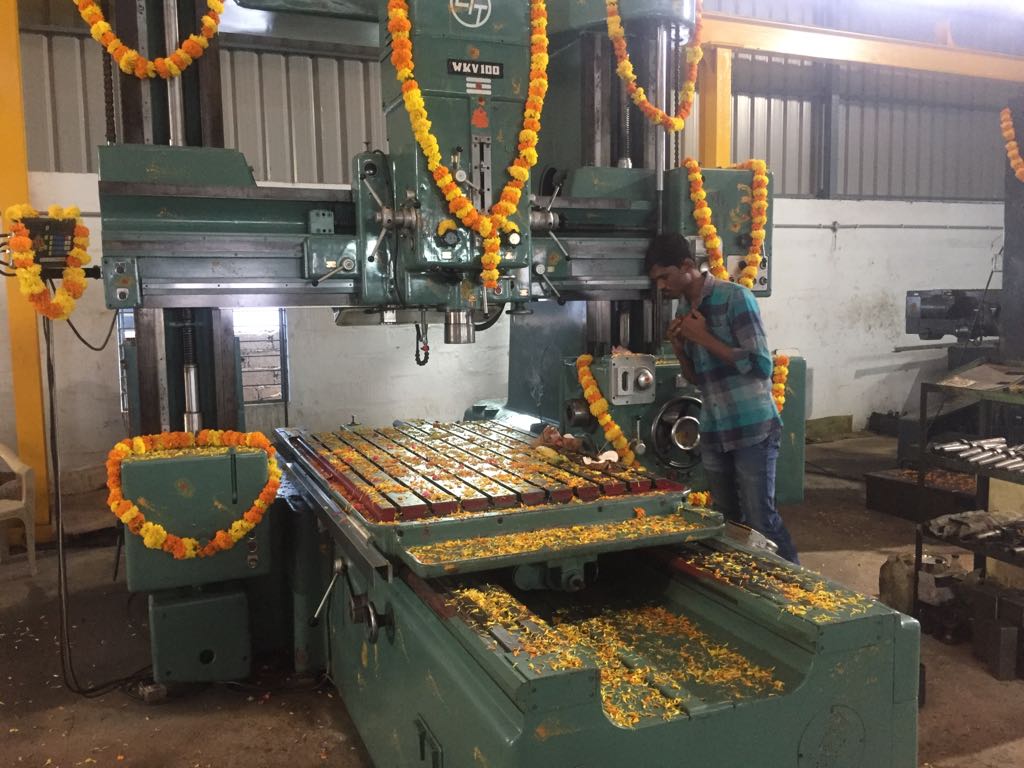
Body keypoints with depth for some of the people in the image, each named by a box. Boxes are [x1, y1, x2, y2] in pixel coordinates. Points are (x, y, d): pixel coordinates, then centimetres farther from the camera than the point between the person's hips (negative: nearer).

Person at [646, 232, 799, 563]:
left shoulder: (735, 298, -12)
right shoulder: (684, 311, 10)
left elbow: (761, 366, -17)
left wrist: (705, 338, -17)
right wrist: (679, 348, -2)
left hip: (752, 430, -7)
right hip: (713, 433, 7)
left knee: (760, 519, -3)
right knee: (725, 519, 11)